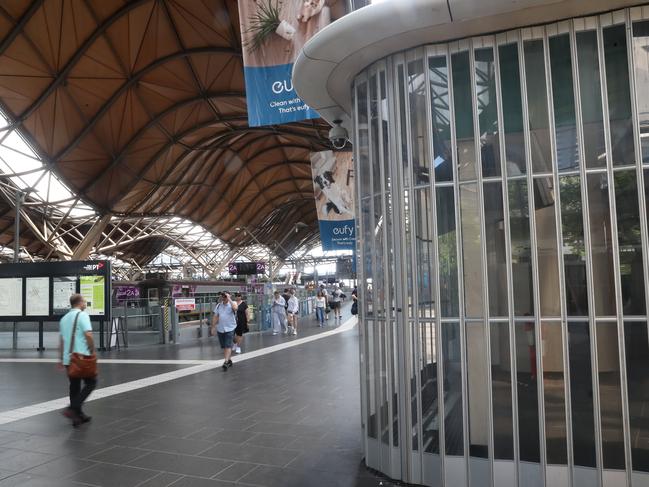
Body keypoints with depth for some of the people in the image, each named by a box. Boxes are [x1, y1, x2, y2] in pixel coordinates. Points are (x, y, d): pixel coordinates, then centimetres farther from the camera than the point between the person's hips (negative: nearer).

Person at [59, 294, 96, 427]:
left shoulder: (64, 318, 14)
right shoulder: (82, 315, -9)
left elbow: (61, 341, 18)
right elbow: (88, 335, -20)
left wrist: (61, 359, 24)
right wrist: (92, 351, -8)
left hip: (68, 359, 7)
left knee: (74, 387, 12)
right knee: (91, 383, 3)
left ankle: (78, 415, 17)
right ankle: (72, 408, -10)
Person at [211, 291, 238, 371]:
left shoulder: (232, 304, -5)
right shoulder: (218, 306, 7)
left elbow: (235, 308, -30)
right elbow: (215, 317, 11)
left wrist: (229, 299, -25)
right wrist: (213, 327, 8)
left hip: (230, 329, -5)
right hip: (220, 329, 5)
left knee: (228, 346, -11)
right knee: (224, 346, 12)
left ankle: (226, 362, -15)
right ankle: (229, 360, 27)